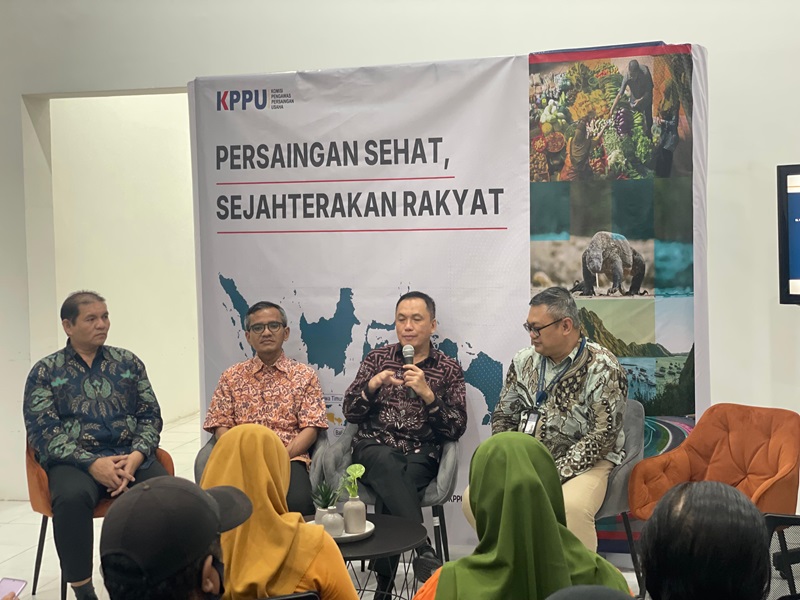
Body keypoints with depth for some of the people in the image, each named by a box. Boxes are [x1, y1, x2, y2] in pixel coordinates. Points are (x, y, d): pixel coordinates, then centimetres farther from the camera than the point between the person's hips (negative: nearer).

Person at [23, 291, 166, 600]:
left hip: (130, 456, 2)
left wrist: (137, 455, -11)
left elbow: (151, 416, 10)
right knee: (72, 497, -37)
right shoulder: (45, 372, 6)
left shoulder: (127, 362, 14)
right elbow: (42, 432, -4)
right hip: (74, 461, -2)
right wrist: (92, 463, -18)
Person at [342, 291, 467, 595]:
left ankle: (384, 583, -23)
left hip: (421, 454, 0)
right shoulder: (377, 358, 14)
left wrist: (427, 394, -16)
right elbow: (349, 412, 9)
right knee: (390, 465, -36)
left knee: (396, 488, -33)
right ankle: (423, 550, -39)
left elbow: (457, 428, -1)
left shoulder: (449, 369, 10)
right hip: (373, 448, 1)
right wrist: (372, 385, -11)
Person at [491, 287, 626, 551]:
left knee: (570, 506, -37)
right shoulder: (524, 361, 8)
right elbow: (503, 417, 14)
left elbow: (603, 435, -15)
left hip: (584, 463, -5)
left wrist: (555, 475, -20)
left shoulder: (602, 368, -10)